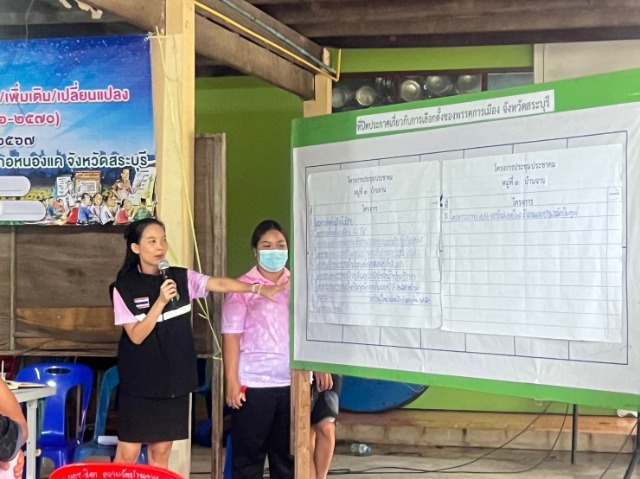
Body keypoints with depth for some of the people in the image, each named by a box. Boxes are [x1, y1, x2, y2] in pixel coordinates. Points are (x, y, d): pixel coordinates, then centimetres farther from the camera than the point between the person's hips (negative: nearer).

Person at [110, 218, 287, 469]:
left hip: (174, 378, 4)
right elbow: (136, 336, -13)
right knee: (128, 453, -1)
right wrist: (161, 301, -23)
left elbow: (219, 283, -11)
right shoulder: (124, 288, -8)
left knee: (161, 450, 11)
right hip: (139, 382, -3)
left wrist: (258, 289, -23)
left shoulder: (181, 278, 1)